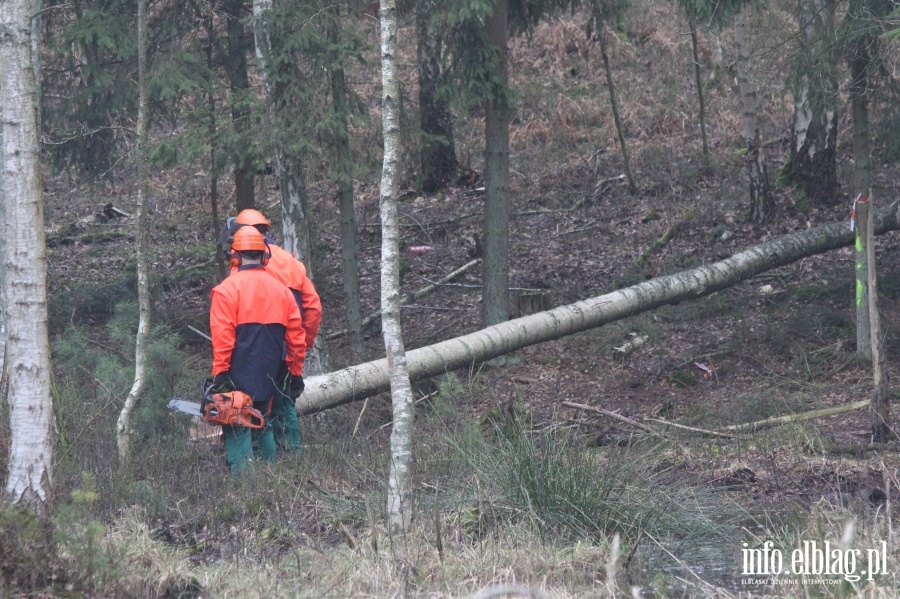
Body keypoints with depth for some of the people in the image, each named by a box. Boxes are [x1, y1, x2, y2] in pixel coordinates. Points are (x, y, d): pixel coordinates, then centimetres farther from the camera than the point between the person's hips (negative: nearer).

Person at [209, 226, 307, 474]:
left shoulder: (227, 289, -8)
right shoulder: (281, 290, 8)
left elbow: (222, 335, -15)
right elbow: (296, 336, 9)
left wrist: (220, 373, -12)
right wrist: (296, 373, 16)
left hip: (239, 376, -5)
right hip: (268, 377, 5)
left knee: (238, 432, -4)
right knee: (262, 428, 18)